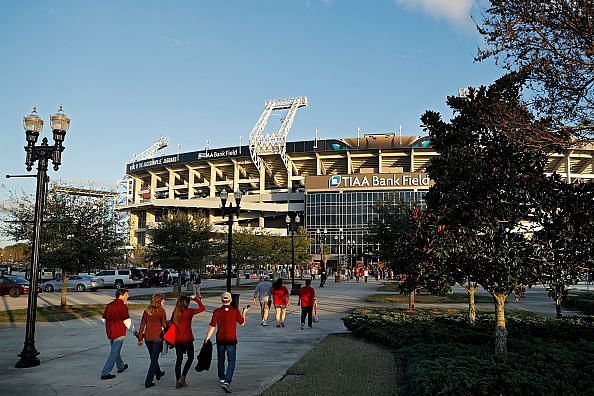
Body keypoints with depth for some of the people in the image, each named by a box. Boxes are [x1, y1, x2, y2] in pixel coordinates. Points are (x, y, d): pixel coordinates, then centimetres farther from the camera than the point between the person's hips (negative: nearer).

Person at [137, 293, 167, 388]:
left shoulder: (146, 311, 5)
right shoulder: (161, 311, -9)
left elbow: (142, 325, 5)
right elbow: (164, 325, -7)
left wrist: (140, 338, 10)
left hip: (147, 337, 5)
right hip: (157, 337, -5)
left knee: (153, 357, 23)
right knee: (154, 359, 2)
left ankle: (158, 373, 43)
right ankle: (148, 381, -2)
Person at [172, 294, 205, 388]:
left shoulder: (175, 313, 1)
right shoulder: (189, 311, -11)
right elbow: (202, 308, -6)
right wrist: (196, 299, 1)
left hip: (177, 340, 4)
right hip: (187, 339, -4)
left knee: (179, 359, 13)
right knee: (190, 357, 14)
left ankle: (178, 381, 14)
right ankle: (182, 377, 2)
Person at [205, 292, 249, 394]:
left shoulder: (217, 311, -8)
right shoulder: (235, 311, -7)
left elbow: (212, 327, -9)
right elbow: (242, 323, 6)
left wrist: (207, 339, -2)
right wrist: (244, 313, 23)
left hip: (220, 339, 2)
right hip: (231, 340, -2)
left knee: (221, 360, 21)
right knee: (231, 361, 3)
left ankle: (221, 379, 35)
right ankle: (227, 382, -12)